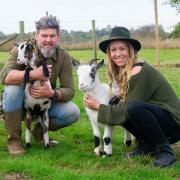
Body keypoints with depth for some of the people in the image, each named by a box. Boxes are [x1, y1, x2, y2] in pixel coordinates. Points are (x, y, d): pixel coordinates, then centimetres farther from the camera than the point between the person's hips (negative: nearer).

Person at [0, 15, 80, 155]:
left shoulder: (64, 57, -10)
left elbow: (69, 90, -13)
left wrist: (52, 93, -36)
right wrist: (33, 74, -46)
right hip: (20, 103, -2)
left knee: (73, 113, -21)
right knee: (13, 89, -34)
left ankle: (40, 130, 8)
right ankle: (14, 138, -16)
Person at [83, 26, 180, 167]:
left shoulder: (139, 72, -21)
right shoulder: (124, 71, 7)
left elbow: (127, 111, -21)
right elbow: (124, 101, 8)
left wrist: (98, 107, -13)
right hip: (156, 116, 9)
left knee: (134, 108, -33)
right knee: (116, 106, -3)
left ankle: (165, 150, -15)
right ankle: (146, 145, 8)